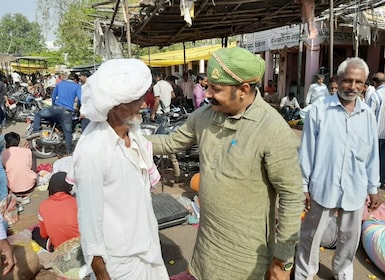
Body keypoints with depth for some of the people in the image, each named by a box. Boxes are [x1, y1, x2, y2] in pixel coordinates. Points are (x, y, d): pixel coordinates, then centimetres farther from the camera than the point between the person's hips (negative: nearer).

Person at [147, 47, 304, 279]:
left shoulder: (274, 130, -24)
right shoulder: (204, 115, -5)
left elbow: (292, 197, -18)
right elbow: (171, 142, 9)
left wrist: (284, 260, -13)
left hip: (245, 252, -5)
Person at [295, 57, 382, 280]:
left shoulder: (368, 115, 1)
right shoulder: (319, 110, -11)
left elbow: (372, 155, 9)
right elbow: (307, 151, -8)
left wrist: (373, 189, 12)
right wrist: (304, 186, -5)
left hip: (355, 190, 4)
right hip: (323, 187, -4)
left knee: (350, 237, 21)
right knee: (311, 236, 12)